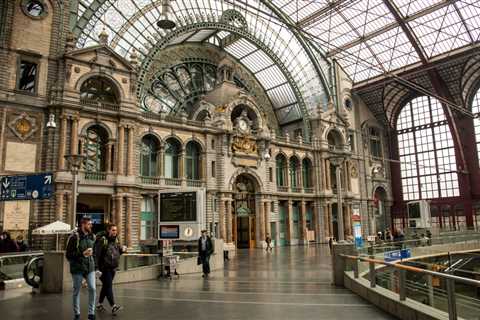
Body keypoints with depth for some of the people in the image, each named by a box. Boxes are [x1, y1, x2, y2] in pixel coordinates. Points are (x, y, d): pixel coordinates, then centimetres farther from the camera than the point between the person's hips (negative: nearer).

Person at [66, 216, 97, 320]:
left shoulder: (92, 236, 6)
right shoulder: (74, 237, -12)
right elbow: (68, 255, -13)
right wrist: (82, 254, -21)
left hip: (90, 267, 4)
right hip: (77, 268, -4)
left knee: (92, 289, -4)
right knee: (77, 291, 10)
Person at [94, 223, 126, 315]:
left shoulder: (116, 240, 9)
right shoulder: (102, 240, -13)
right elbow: (97, 254, -16)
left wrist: (122, 250, 0)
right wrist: (99, 266, -19)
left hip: (113, 267, 8)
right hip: (105, 267, -8)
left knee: (106, 286, 16)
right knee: (108, 286, -10)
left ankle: (99, 304, 30)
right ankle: (113, 306, -13)